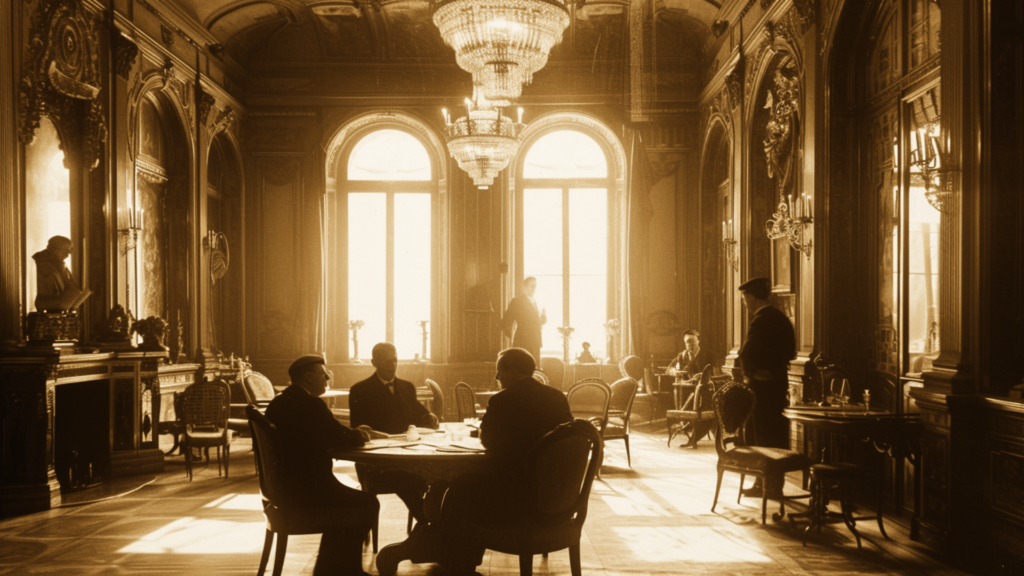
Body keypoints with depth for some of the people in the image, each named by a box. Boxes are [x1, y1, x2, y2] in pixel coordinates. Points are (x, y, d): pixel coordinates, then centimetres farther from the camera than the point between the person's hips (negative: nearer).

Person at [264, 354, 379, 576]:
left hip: (284, 486, 10)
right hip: (306, 488, -10)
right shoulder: (310, 404, -18)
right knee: (368, 504, 5)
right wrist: (361, 436, 7)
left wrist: (354, 434, 9)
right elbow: (343, 438, -15)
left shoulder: (278, 403, 10)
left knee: (345, 500, 27)